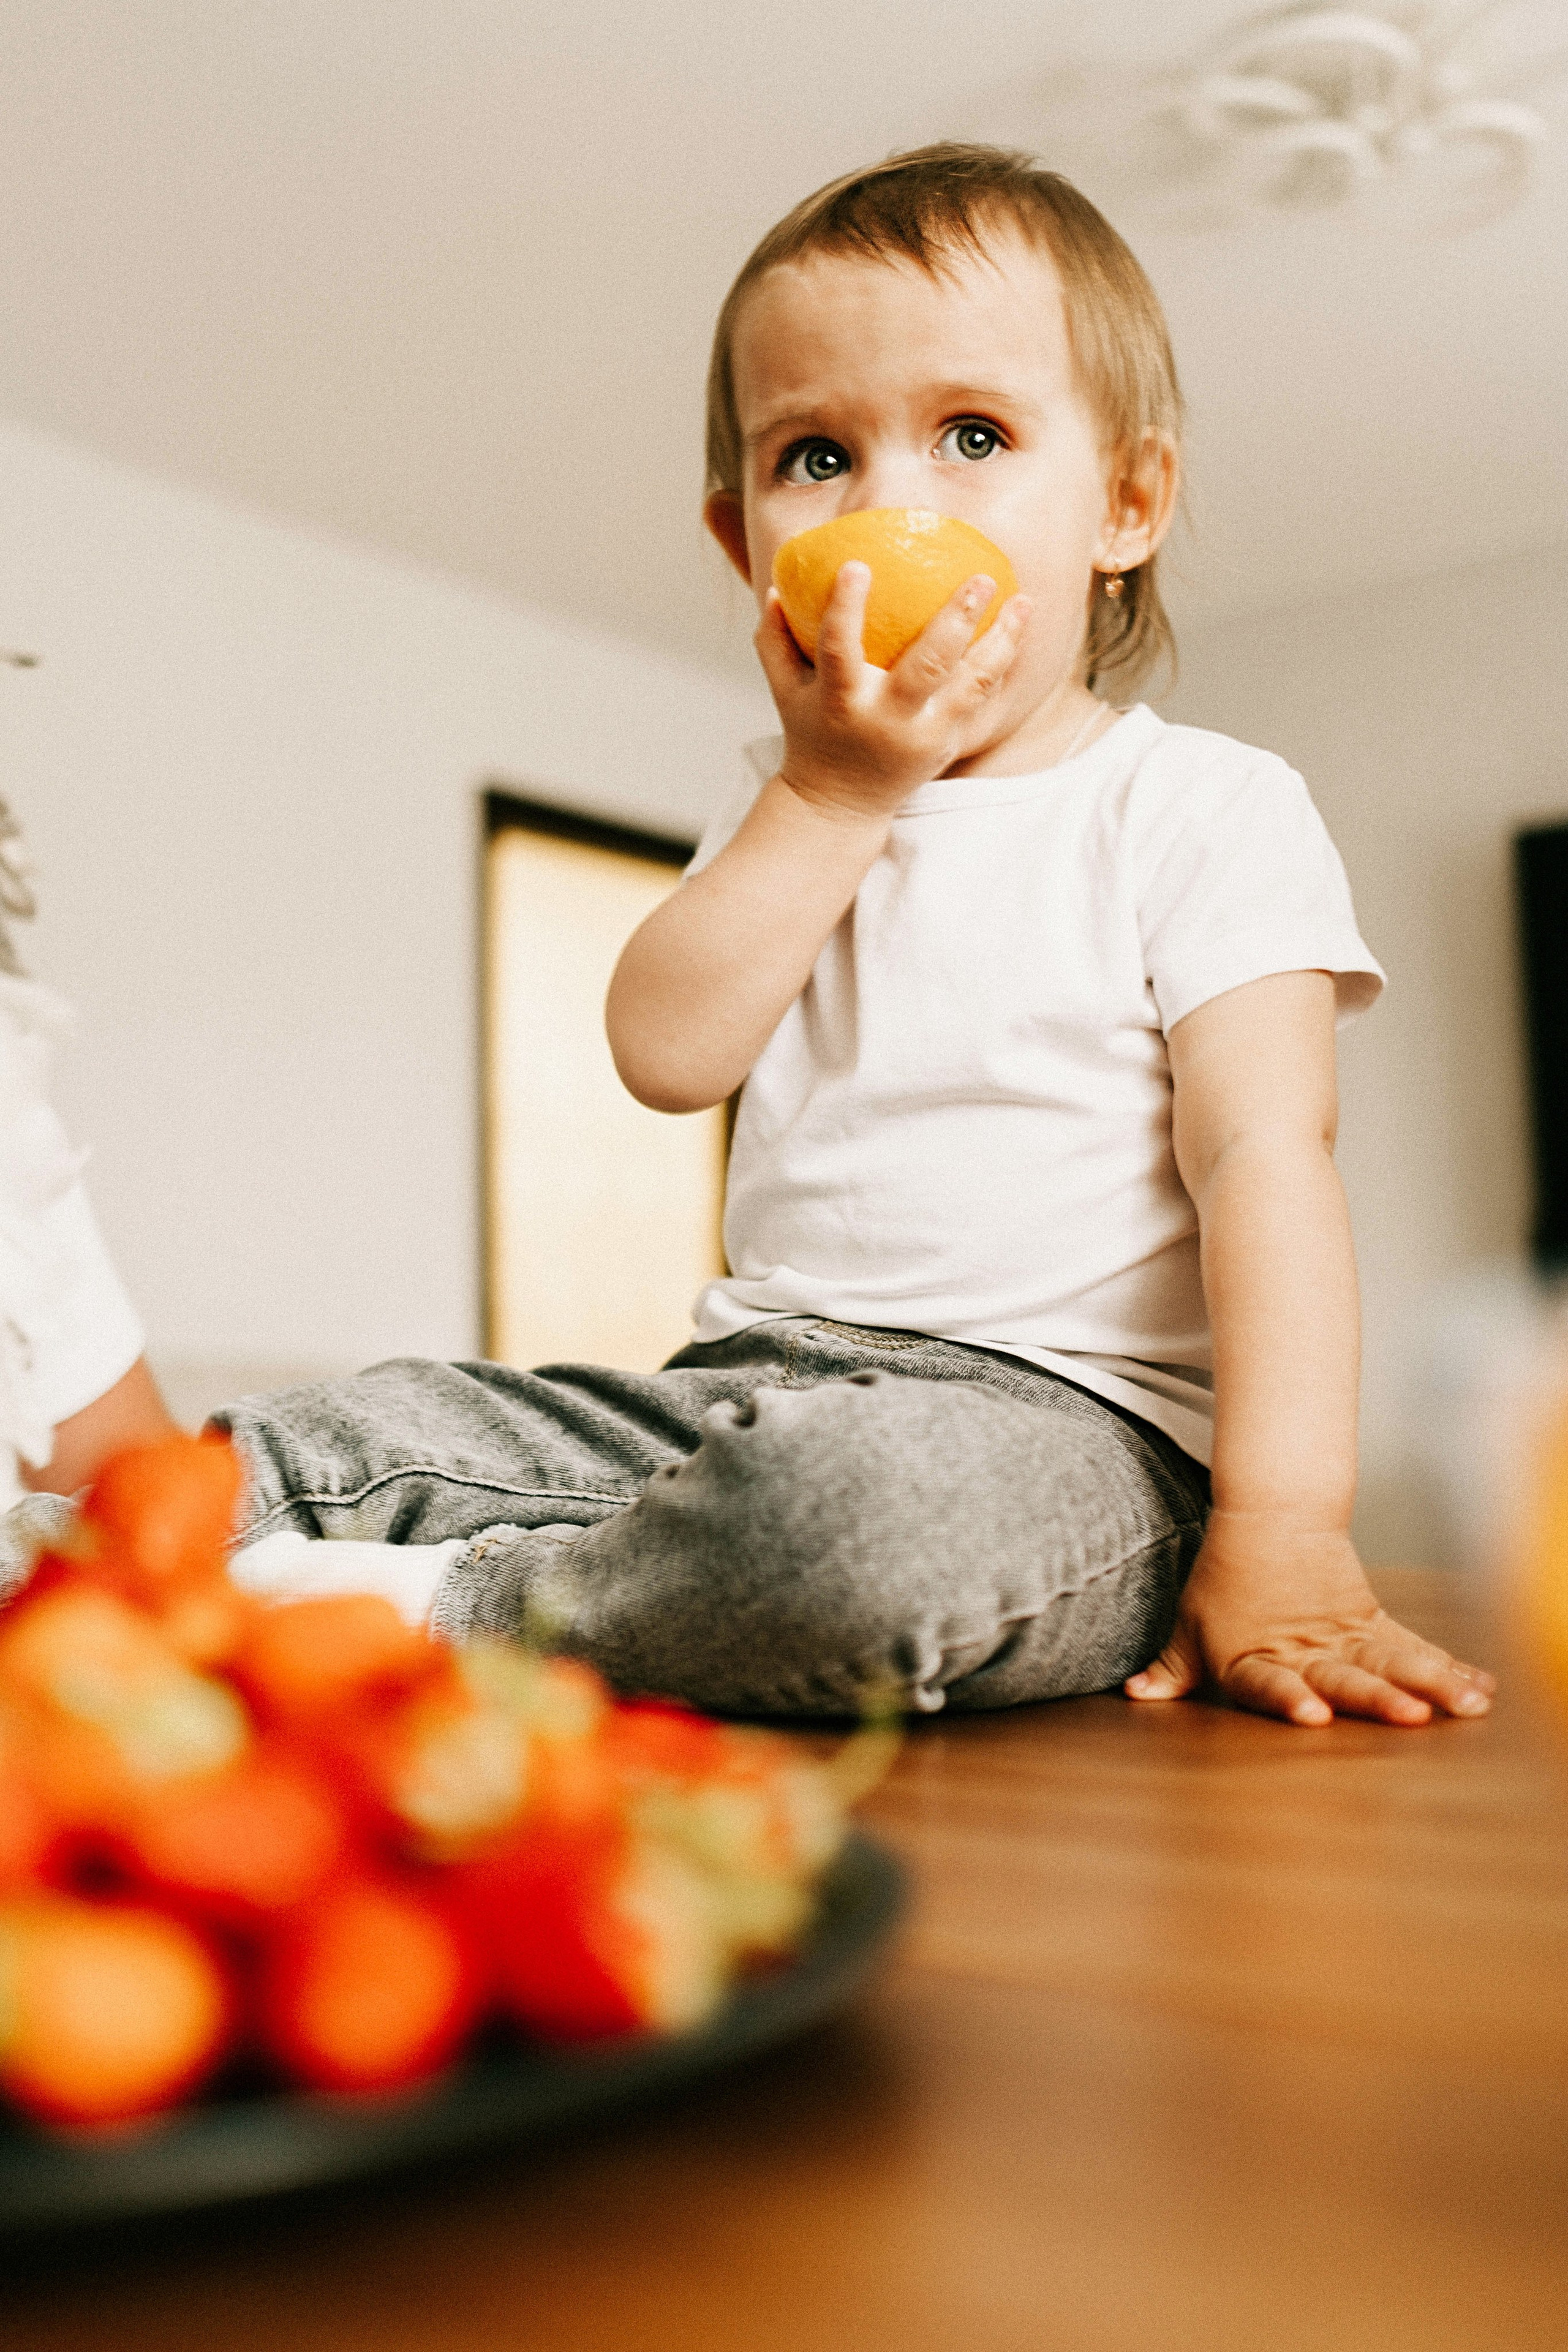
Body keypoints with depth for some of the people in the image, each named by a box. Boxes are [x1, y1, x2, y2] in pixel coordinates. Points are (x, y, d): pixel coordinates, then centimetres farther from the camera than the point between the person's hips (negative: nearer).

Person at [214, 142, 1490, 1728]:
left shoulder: (1207, 807, -1)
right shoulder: (791, 806, 17)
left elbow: (1264, 1150, -11)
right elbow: (667, 1052, 1)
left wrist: (1281, 1529, -21)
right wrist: (830, 790, -8)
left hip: (1067, 1422, -5)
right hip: (748, 1386, 5)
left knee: (864, 1501, -39)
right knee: (292, 1454, -8)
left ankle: (448, 1618, -21)